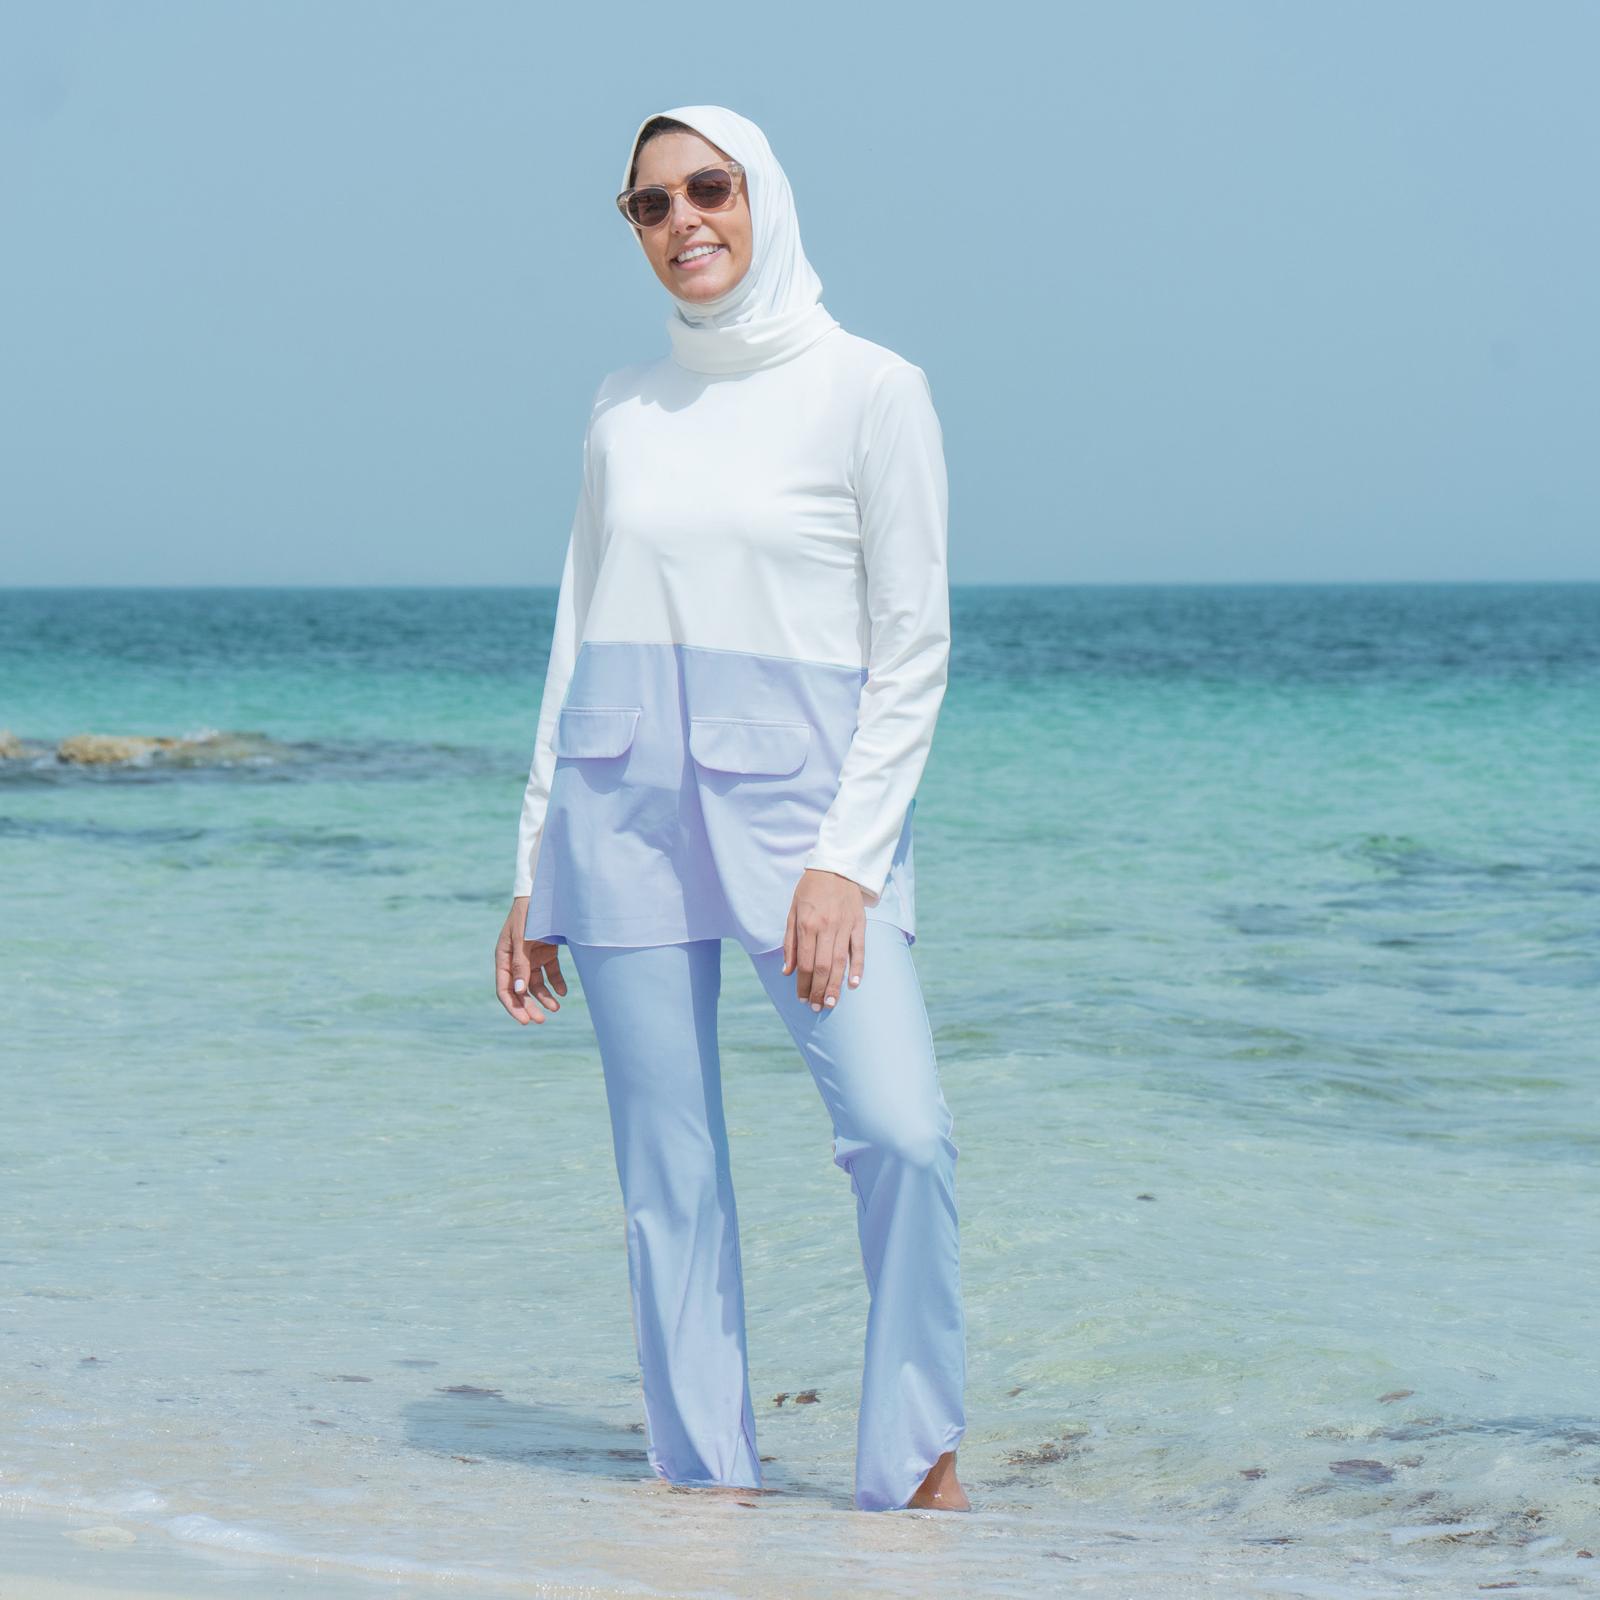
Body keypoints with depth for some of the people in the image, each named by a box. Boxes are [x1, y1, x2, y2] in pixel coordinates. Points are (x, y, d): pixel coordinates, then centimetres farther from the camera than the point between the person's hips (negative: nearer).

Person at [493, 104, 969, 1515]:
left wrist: (845, 861, -12)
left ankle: (921, 1459, -3)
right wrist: (536, 870, 12)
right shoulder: (623, 408, 12)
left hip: (804, 803, -4)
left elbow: (913, 653, -4)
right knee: (669, 1173, 3)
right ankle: (708, 1480, 11)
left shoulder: (870, 391, -2)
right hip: (628, 803, 4)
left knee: (899, 1129, -19)